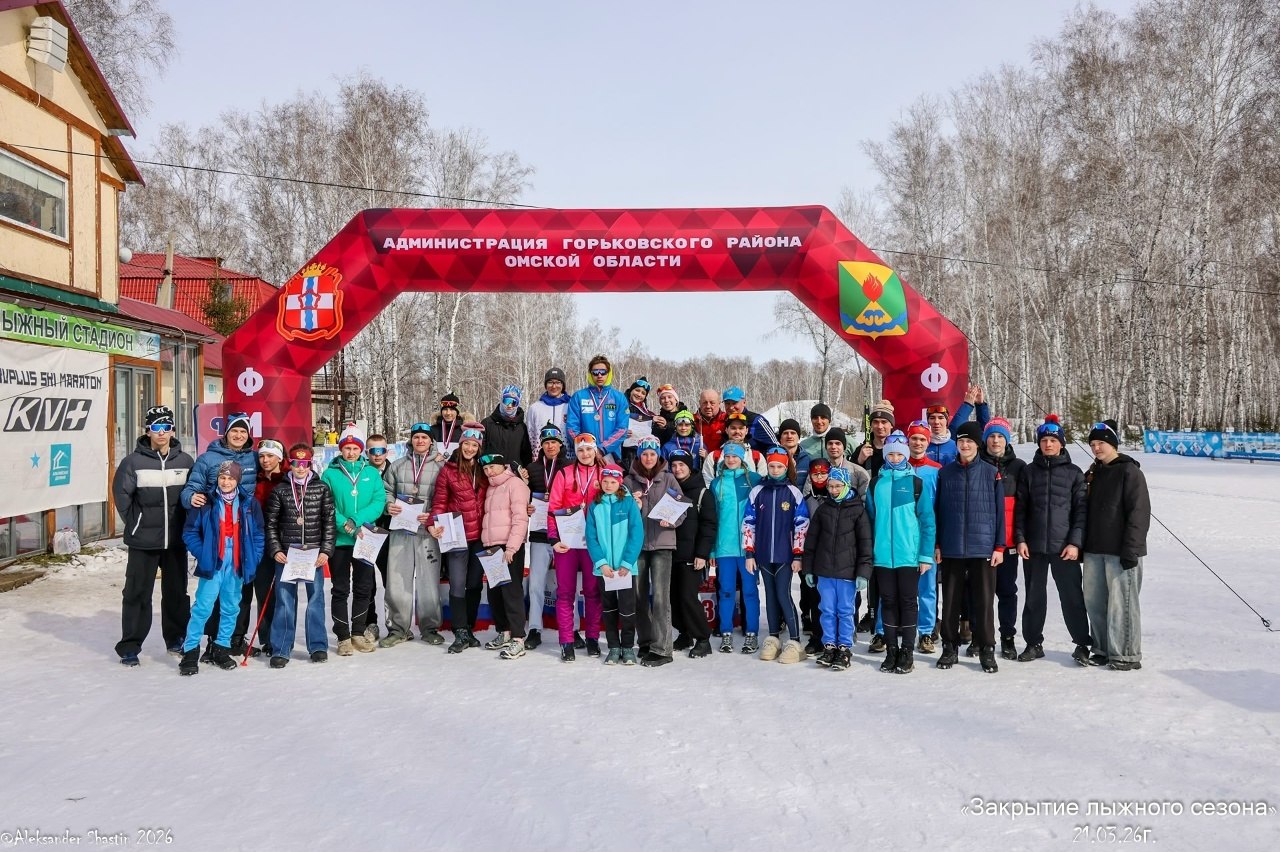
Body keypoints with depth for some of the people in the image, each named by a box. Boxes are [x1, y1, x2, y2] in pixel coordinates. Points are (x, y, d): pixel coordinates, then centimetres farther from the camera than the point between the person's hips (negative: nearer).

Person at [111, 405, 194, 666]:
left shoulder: (185, 461, 0)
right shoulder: (133, 461, -9)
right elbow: (121, 494, -3)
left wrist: (185, 523, 4)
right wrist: (135, 522, -1)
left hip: (176, 539, 3)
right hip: (143, 540, -3)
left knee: (177, 591, 14)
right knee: (137, 592, 3)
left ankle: (176, 639, 29)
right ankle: (130, 646, 14)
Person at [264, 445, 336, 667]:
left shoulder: (322, 489, 3)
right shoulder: (280, 490, 4)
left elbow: (329, 522, 2)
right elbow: (270, 523, 6)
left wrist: (326, 551, -5)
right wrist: (276, 550, -3)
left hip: (314, 554, 0)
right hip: (286, 554, 0)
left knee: (316, 598, 5)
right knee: (285, 601, 1)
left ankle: (318, 646, 15)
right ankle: (280, 650, 8)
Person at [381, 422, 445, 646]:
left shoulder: (440, 466, 4)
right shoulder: (398, 465, 13)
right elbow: (386, 490, 18)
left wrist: (432, 516, -14)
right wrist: (389, 505, -3)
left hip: (427, 529, -2)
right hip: (400, 528, 2)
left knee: (429, 578, 1)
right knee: (397, 579, 2)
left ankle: (430, 628, 13)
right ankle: (398, 628, 12)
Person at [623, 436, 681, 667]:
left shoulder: (668, 479, 5)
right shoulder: (629, 481, 8)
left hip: (662, 543, -2)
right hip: (637, 543, 2)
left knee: (660, 595, -10)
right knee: (639, 595, 7)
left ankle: (661, 649, -8)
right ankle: (645, 642, 21)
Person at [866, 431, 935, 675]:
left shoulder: (916, 483, -1)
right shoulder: (876, 483, 6)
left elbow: (927, 521, -1)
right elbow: (870, 518, 9)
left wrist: (926, 555, -6)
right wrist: (868, 552, 5)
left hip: (909, 554, -2)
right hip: (882, 555, 2)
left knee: (908, 602, 6)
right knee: (888, 601, 9)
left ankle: (907, 652, 14)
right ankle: (891, 650, 18)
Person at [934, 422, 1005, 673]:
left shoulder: (991, 473, 1)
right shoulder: (945, 473, 5)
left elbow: (999, 511, 1)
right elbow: (937, 510, 7)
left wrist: (999, 546, -2)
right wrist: (936, 544, 3)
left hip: (983, 548, -1)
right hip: (951, 548, 2)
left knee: (983, 601, 3)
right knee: (950, 601, 8)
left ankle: (987, 650, 14)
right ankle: (950, 647, 19)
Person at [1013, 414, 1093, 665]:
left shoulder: (1074, 473, 3)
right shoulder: (1029, 471, 7)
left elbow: (1081, 510, 0)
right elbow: (1020, 508, 7)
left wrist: (1075, 542, -8)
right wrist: (1020, 538, -2)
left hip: (1065, 546, -2)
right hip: (1034, 546, 2)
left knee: (1072, 596, 1)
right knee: (1034, 597, 9)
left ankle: (1082, 644, 13)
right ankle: (1034, 643, 20)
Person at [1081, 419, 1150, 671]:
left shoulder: (1129, 472, -6)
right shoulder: (1093, 473, 16)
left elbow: (1139, 513, -12)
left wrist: (1130, 549, -18)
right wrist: (1083, 544, 13)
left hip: (1120, 552, -7)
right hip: (1094, 550, 7)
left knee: (1121, 603, -4)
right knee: (1094, 601, 10)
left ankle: (1127, 655, 5)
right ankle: (1103, 649, 21)